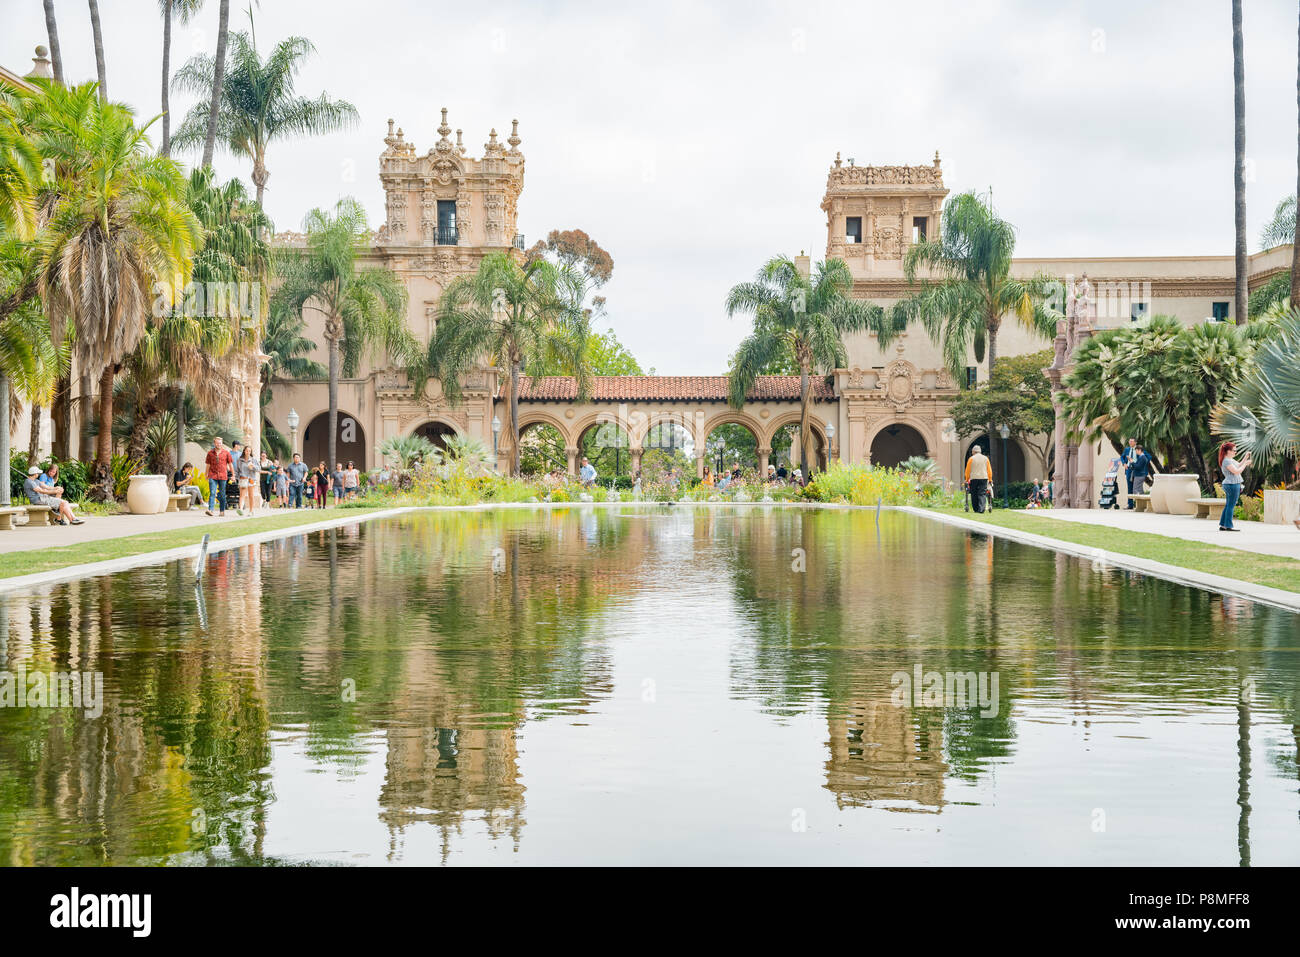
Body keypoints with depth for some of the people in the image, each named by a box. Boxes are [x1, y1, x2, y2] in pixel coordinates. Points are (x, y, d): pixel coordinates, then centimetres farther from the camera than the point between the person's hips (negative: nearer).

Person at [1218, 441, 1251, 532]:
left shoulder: (1230, 460, 16)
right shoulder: (1227, 461, -17)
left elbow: (1239, 465, 23)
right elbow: (1237, 471, -20)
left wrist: (1246, 457, 13)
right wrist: (1245, 464, -11)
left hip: (1231, 485, 11)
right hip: (1232, 485, -11)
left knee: (1228, 505, 12)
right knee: (1231, 505, -7)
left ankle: (1222, 525, 14)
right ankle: (1228, 526, -5)